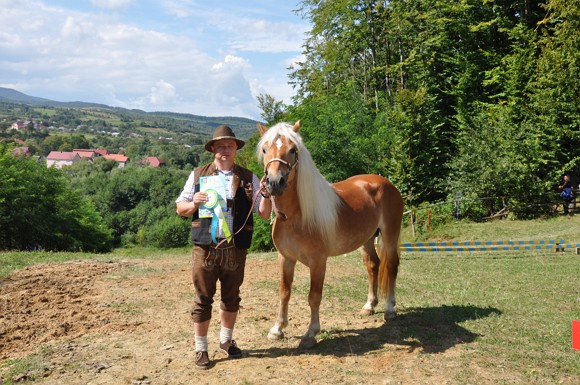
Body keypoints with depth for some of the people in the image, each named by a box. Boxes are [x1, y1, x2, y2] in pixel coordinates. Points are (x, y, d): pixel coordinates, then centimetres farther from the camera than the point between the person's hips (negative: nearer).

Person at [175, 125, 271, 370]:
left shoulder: (248, 178, 4)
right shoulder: (198, 175, 4)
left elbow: (264, 214, 3)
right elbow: (180, 209, 5)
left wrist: (266, 194, -16)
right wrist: (193, 204, -16)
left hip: (236, 248, 1)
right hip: (205, 247, -1)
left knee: (231, 297, 15)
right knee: (203, 299, 6)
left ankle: (226, 340, 35)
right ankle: (201, 349, 19)